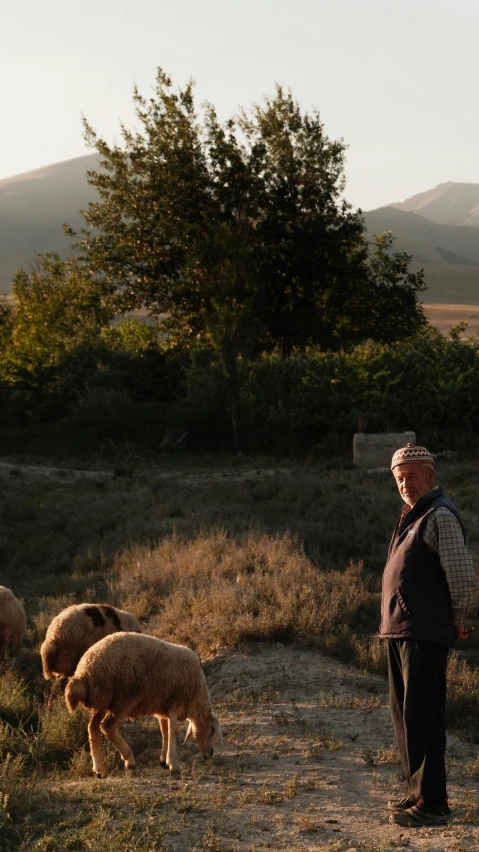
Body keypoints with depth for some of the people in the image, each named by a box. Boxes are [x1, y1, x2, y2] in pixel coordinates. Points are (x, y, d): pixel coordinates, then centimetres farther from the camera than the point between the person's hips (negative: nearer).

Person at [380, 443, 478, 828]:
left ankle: (432, 803, -4)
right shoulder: (412, 517, 18)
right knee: (405, 714, 15)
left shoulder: (441, 516, -12)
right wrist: (395, 622, 17)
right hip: (399, 631, 10)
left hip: (425, 634, -10)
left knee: (421, 716, -9)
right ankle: (419, 791, 25)